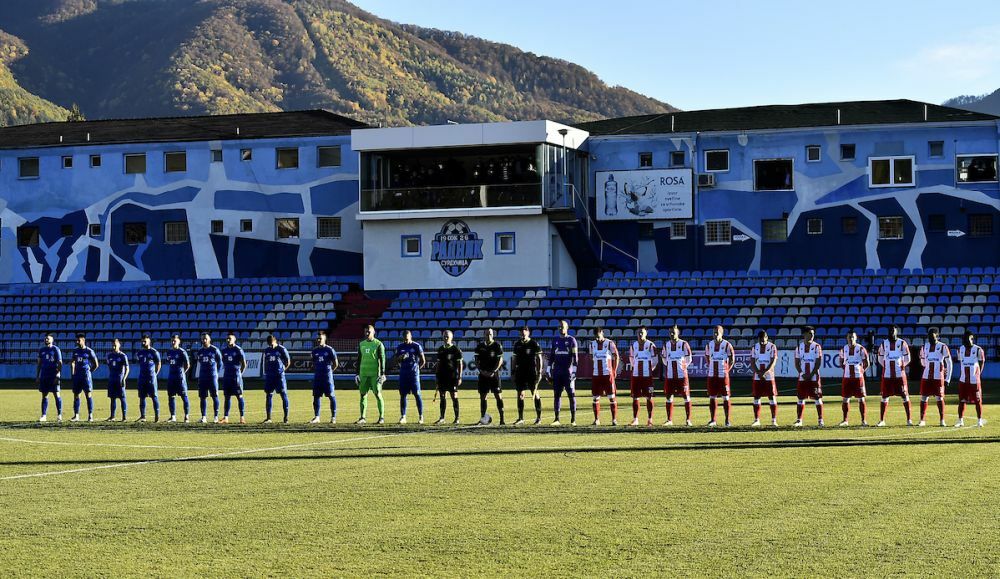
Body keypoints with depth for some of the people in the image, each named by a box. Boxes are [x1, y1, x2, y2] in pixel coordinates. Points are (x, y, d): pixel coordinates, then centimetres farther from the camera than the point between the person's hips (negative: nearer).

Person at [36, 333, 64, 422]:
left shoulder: (56, 349, -2)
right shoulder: (41, 350, 13)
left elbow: (60, 363, -6)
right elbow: (39, 364, 16)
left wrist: (58, 375, -15)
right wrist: (37, 377, 11)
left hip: (53, 376, -5)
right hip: (44, 376, 5)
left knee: (56, 394, -5)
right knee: (44, 395, 5)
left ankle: (59, 415, 1)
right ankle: (44, 415, 6)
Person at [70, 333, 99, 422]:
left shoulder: (89, 351, -5)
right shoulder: (75, 351, 10)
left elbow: (96, 365, -2)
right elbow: (72, 362, 24)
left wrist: (89, 372, -1)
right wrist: (72, 373, 14)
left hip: (86, 376, -6)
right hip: (77, 376, 6)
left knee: (88, 395, -4)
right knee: (76, 395, 5)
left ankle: (90, 416, -1)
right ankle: (76, 416, 10)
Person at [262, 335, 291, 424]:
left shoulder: (281, 349, -4)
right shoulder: (266, 350, 10)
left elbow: (288, 362, 1)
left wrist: (283, 369, 2)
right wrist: (266, 372, 12)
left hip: (279, 375, -5)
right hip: (269, 376, 5)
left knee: (283, 395, -4)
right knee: (269, 395, 4)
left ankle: (286, 417, 1)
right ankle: (268, 418, 8)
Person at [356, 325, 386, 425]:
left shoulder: (378, 344, -3)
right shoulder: (361, 344, 12)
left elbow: (382, 359, -6)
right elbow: (359, 359, 17)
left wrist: (382, 374, -13)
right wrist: (357, 374, 14)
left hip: (375, 374, -5)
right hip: (364, 374, 5)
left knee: (378, 394, -6)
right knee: (363, 394, 4)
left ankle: (382, 417, -1)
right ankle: (362, 417, 8)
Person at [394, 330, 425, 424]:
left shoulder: (416, 346, -2)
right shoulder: (400, 347, 10)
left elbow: (423, 361, 1)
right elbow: (396, 360, 11)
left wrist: (416, 368, 2)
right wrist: (400, 358, -9)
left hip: (414, 374, -4)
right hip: (403, 373, 4)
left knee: (417, 394, -6)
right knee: (403, 395, 2)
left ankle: (421, 416, -2)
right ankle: (403, 416, 6)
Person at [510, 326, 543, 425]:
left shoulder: (534, 344, -3)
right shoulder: (517, 344, 11)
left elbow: (539, 358, -3)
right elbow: (515, 359, 17)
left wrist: (539, 372, -9)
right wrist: (513, 371, 12)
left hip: (532, 372, -4)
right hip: (520, 372, 4)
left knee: (535, 394, -1)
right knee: (520, 395, 2)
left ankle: (538, 417, 6)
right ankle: (520, 418, 6)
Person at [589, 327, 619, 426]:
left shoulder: (609, 343, -4)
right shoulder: (592, 344, 8)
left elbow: (616, 357, 2)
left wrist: (614, 370, -1)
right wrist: (593, 370, 10)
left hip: (608, 374, -4)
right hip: (596, 375, 4)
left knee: (612, 397, -3)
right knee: (596, 398, 3)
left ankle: (614, 419, -1)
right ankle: (596, 419, 9)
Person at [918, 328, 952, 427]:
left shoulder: (943, 347, -4)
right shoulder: (924, 347, 8)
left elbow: (949, 364, -1)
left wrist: (947, 379, -2)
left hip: (938, 378, -4)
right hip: (926, 377, 4)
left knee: (939, 398, 0)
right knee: (923, 398, 1)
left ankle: (942, 420, 8)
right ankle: (922, 420, 6)